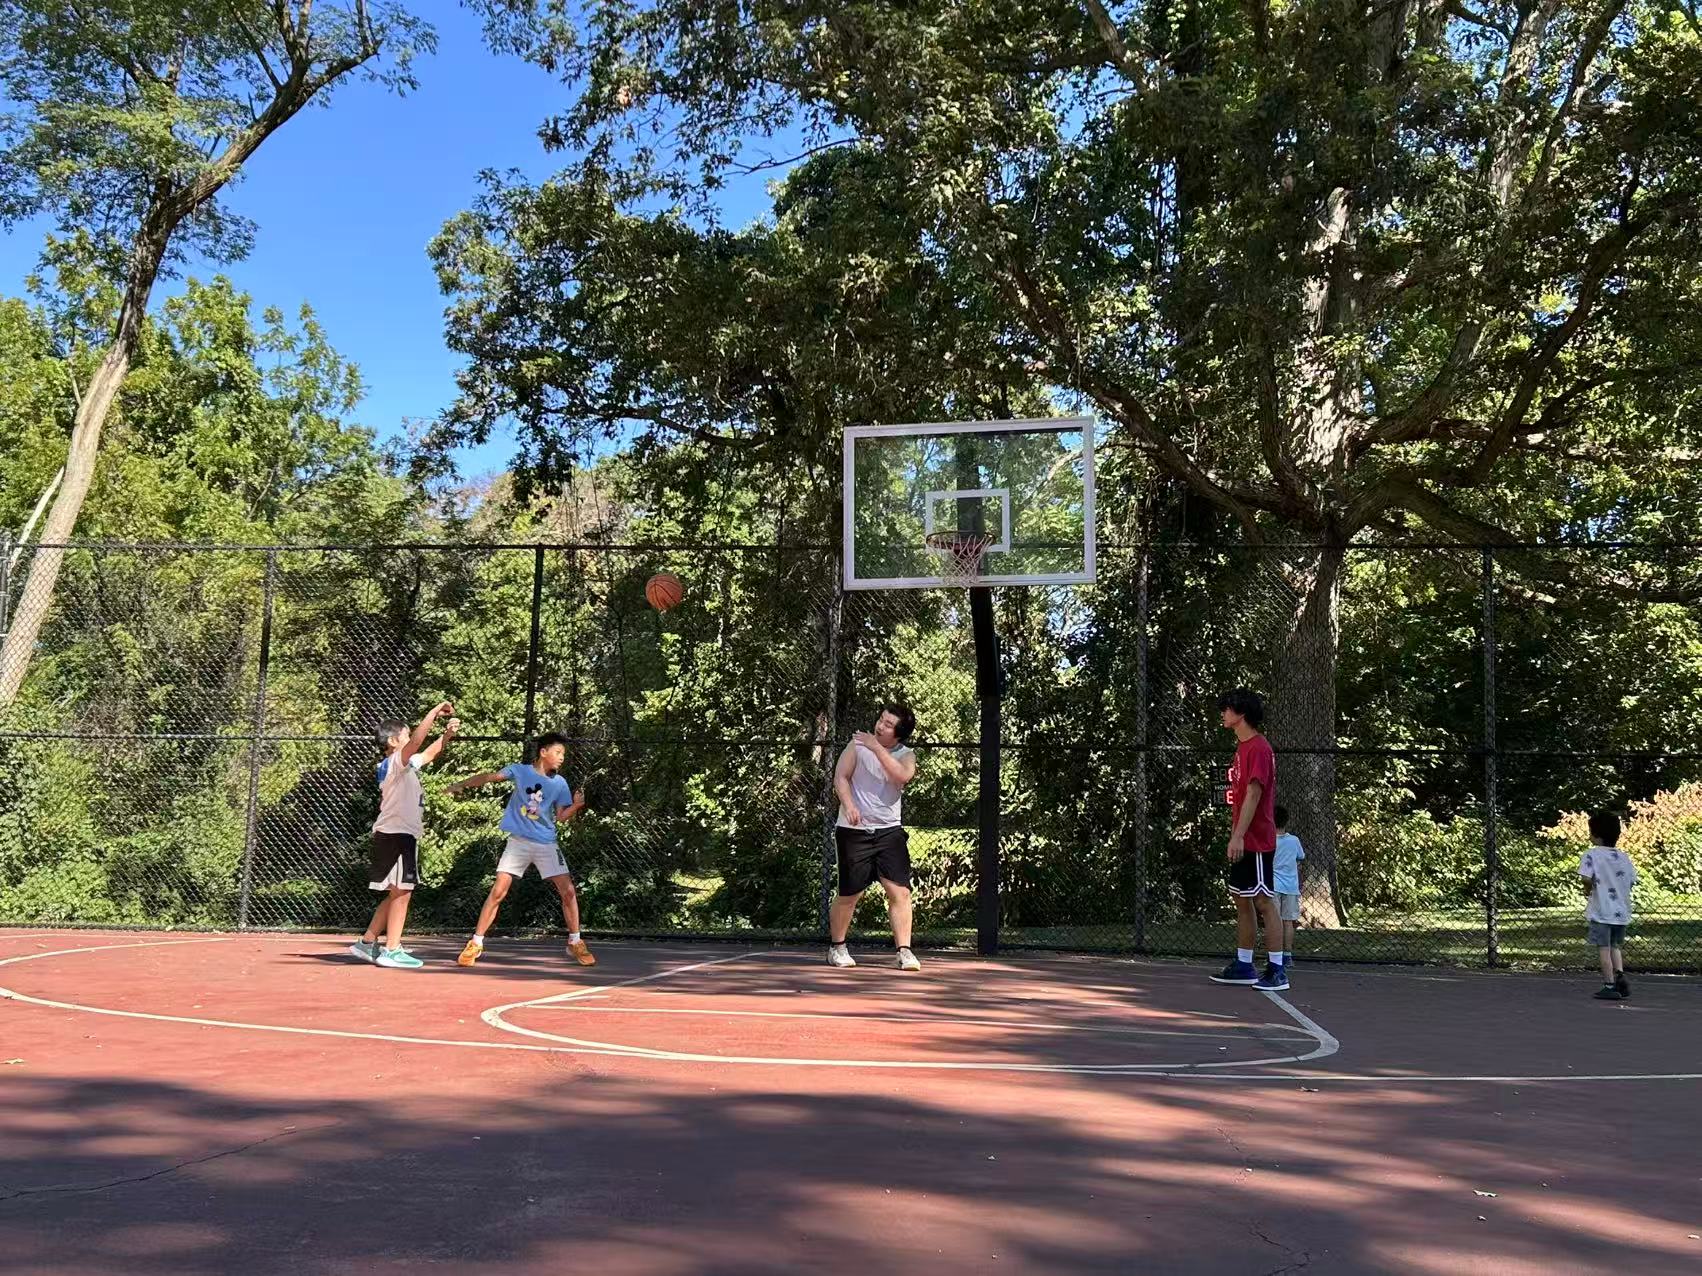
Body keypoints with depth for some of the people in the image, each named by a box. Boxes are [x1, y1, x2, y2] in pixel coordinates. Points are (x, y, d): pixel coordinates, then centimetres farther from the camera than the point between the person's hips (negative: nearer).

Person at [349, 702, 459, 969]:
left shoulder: (407, 764, 18)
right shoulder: (395, 762, -11)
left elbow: (428, 753, 32)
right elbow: (416, 741, -29)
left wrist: (447, 734, 18)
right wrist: (435, 711, -26)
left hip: (403, 834, 10)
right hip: (396, 834, -10)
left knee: (397, 894, 15)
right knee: (401, 892, -8)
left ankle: (367, 942, 19)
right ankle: (391, 951, -6)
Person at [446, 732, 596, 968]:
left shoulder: (560, 783, 2)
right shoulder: (519, 770, -3)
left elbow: (561, 816, 2)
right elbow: (489, 777, 1)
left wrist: (576, 806, -16)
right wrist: (462, 785, -9)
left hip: (546, 844, 2)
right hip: (518, 842, -2)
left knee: (568, 891, -5)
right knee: (498, 891, -8)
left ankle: (575, 942, 11)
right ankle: (476, 944, 4)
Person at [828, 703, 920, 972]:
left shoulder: (906, 755, 3)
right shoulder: (858, 744, 1)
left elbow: (902, 775, -18)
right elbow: (840, 777, -4)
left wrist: (876, 747, -19)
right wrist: (848, 805, -20)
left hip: (890, 831, 2)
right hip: (854, 830, -1)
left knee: (900, 892, -9)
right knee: (850, 895, 4)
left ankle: (904, 952, -4)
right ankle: (837, 947, 23)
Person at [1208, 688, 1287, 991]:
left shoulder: (1258, 748, -15)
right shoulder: (1243, 747, 15)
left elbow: (1253, 794, -21)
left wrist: (1238, 835, -25)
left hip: (1256, 841, -10)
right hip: (1244, 841, 10)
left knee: (1264, 901, -6)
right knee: (1243, 900, 13)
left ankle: (1277, 970, -1)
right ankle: (1243, 966, 21)